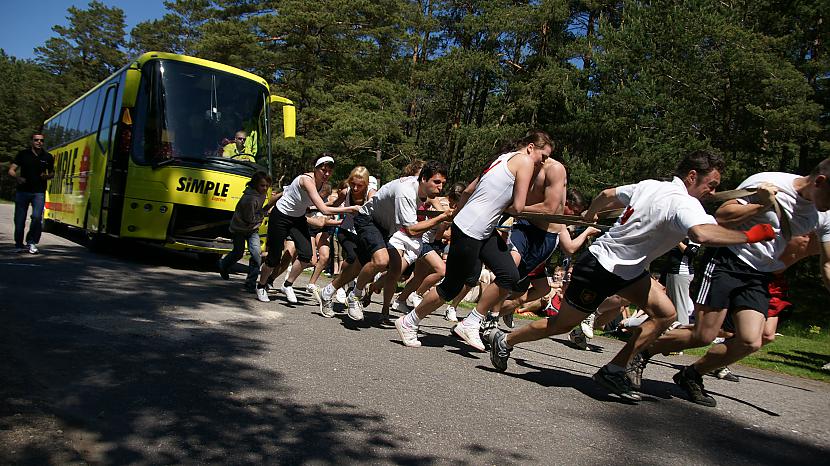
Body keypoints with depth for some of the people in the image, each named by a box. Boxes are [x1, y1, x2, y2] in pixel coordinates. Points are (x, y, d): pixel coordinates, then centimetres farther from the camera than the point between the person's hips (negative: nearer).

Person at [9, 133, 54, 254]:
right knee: (19, 220, 4)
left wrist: (47, 176, -2)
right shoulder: (23, 154, 3)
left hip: (39, 192, 0)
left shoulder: (48, 157, 7)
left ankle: (31, 242, 1)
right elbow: (11, 171, 3)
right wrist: (18, 178, -17)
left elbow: (52, 173, 21)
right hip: (23, 191, 0)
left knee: (37, 217, -16)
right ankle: (19, 245, 19)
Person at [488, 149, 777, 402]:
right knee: (563, 324, 5)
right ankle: (505, 341, 26)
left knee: (665, 314, 1)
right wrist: (749, 236, -32)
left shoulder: (650, 185, 3)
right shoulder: (683, 203, -24)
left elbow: (608, 195, 15)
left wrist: (591, 214, 34)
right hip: (599, 269, -9)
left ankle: (613, 372, 6)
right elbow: (702, 234, -45)